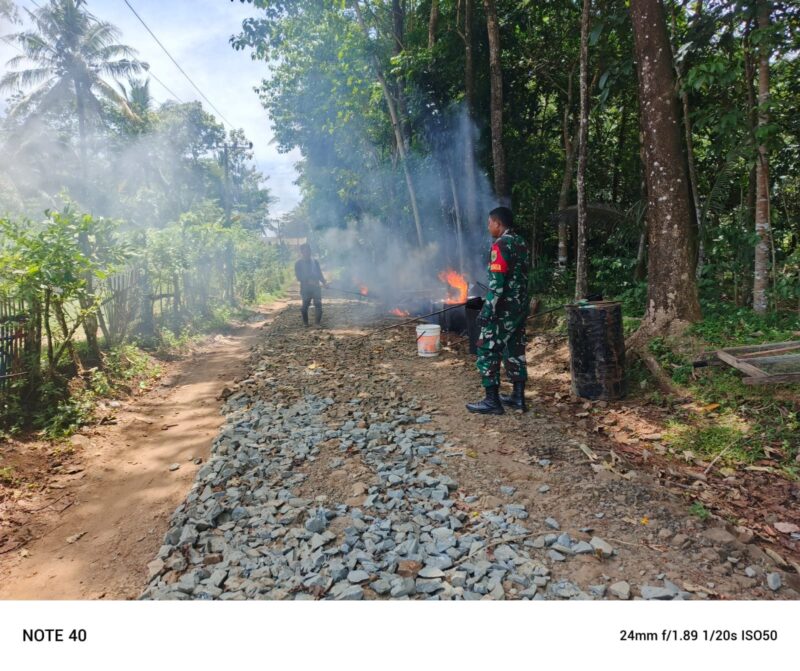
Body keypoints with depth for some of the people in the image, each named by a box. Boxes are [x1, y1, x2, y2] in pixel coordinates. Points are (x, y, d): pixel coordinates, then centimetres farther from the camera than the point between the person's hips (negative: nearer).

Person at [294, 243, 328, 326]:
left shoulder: (315, 261, 12)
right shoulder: (299, 263, 0)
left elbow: (319, 273, 14)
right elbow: (298, 277, -7)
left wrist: (324, 282, -4)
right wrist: (308, 281, -21)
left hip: (316, 287, 3)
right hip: (305, 288, -3)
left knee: (318, 304, -7)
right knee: (305, 305, -3)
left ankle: (317, 323, 1)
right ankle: (305, 323, 12)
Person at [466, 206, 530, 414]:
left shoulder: (500, 245, -15)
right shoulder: (521, 243, 13)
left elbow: (497, 282, -22)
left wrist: (487, 311, -19)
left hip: (503, 310, -9)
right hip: (520, 307, 9)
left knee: (487, 352, -2)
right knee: (515, 351, 14)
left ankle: (492, 401, 1)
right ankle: (518, 397, 19)